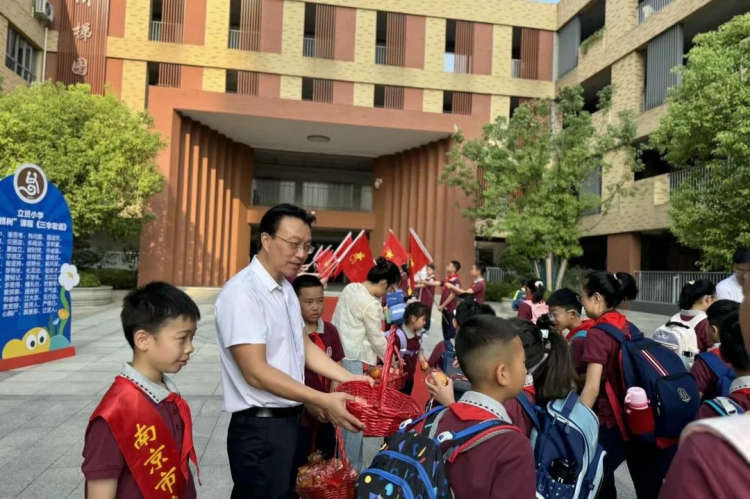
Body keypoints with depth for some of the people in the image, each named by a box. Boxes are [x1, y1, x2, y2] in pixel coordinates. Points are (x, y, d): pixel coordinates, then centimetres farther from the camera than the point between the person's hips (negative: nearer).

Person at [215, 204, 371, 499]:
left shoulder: (286, 289, 8)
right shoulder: (242, 293, -21)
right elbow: (256, 373, -24)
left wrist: (350, 379, 4)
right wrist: (323, 401, -24)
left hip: (287, 420, 9)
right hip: (259, 429, -9)